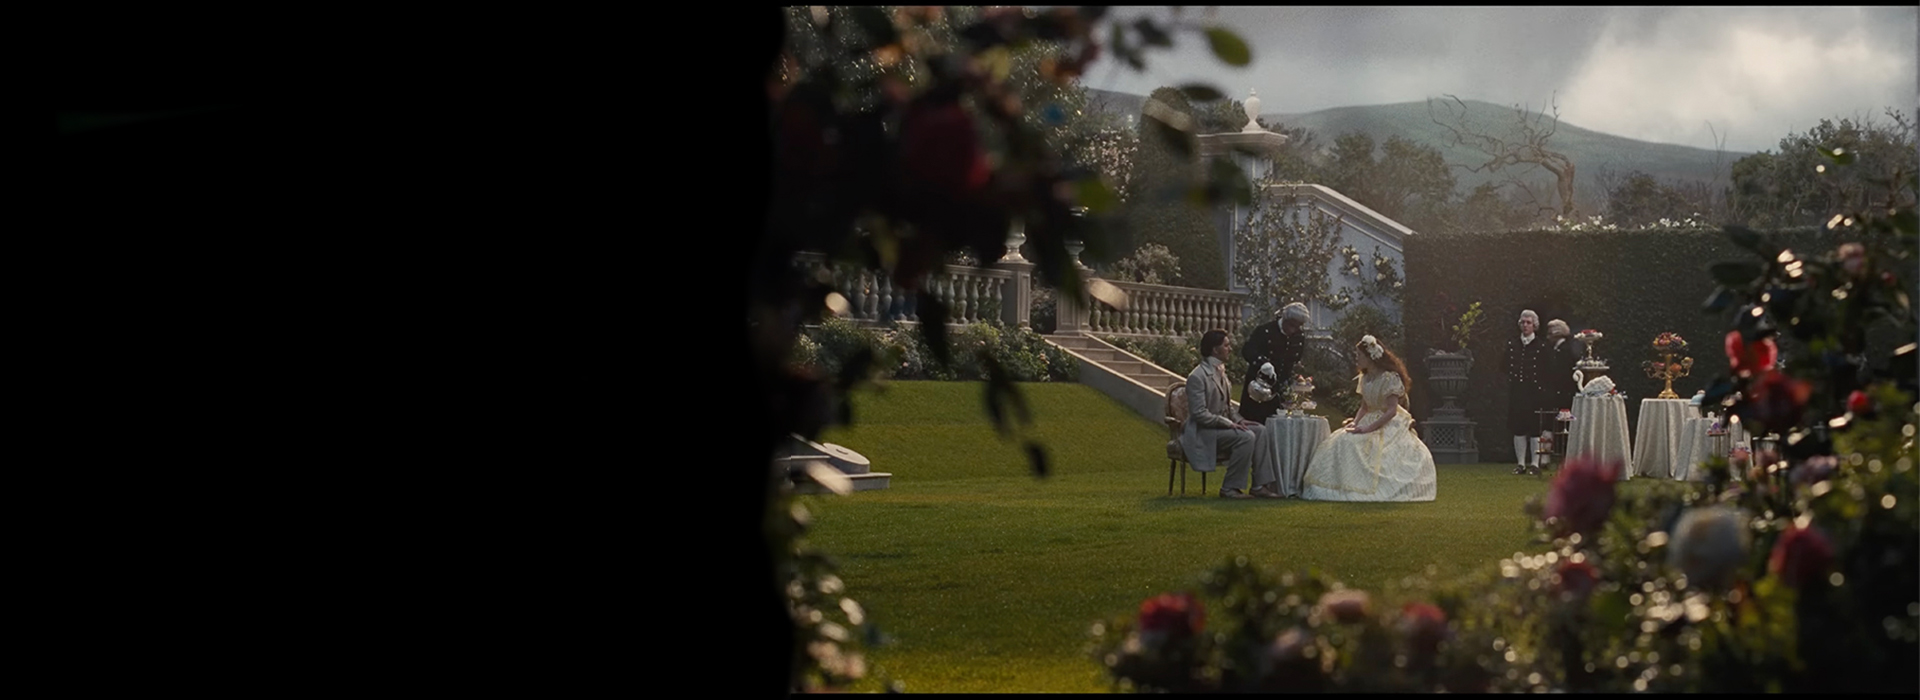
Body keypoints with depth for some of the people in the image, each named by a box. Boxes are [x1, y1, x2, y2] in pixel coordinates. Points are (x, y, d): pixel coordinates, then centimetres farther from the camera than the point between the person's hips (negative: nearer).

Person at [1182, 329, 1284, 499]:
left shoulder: (1220, 372, 13)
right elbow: (1199, 414, -21)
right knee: (1246, 437, -26)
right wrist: (1229, 423, -23)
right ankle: (1229, 489, -18)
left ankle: (1260, 485, -4)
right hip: (1203, 432, -9)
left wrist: (1238, 420, 2)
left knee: (1260, 431, -4)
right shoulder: (1197, 377, -16)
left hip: (1222, 425, 9)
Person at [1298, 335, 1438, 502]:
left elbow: (1392, 410, -18)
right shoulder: (1364, 379, 12)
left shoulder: (1390, 378, -13)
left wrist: (1368, 428, -23)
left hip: (1390, 424, -7)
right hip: (1369, 422, 7)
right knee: (1342, 443, -14)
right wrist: (1356, 422, -5)